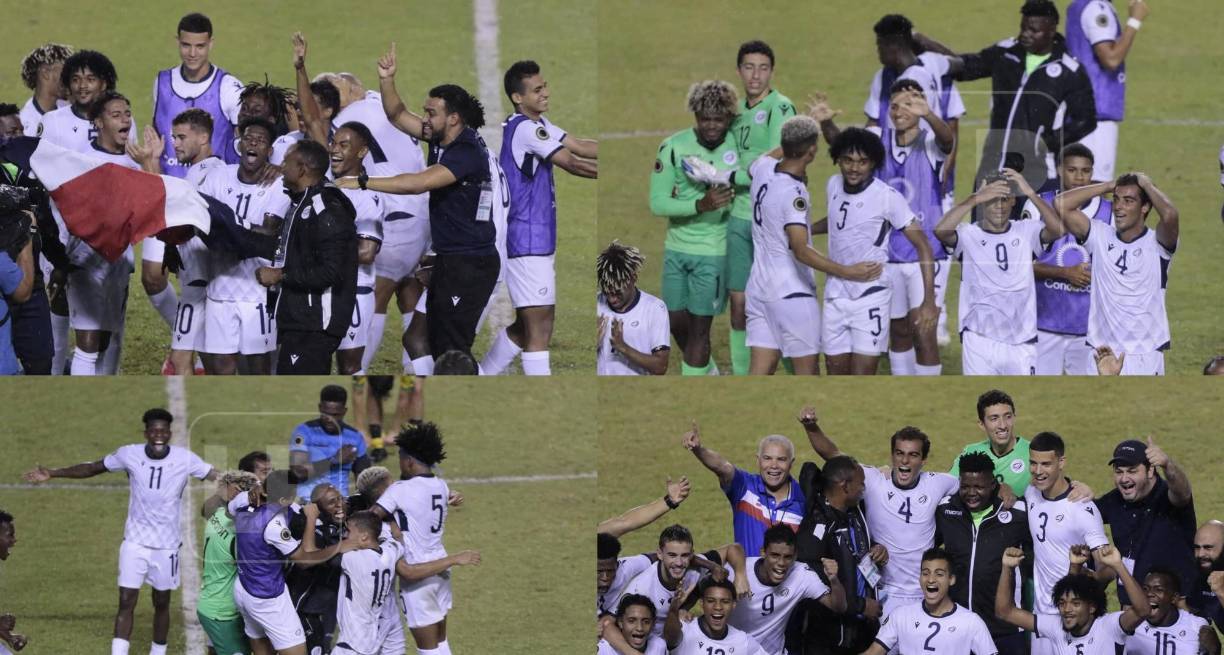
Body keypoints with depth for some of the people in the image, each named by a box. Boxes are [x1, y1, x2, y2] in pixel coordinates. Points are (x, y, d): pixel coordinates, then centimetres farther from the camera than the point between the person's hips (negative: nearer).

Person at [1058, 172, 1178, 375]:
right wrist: (1109, 186, 3)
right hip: (1101, 350, 3)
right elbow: (1061, 204, -1)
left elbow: (1169, 214, -25)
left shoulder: (1156, 243, -3)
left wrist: (1147, 185, -6)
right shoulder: (1100, 237, 6)